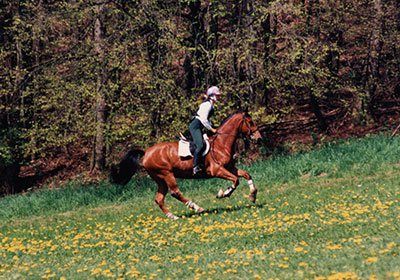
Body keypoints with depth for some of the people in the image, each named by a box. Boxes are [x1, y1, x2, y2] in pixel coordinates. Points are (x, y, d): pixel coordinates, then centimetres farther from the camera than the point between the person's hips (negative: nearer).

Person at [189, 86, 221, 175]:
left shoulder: (211, 105, 15)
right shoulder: (207, 105, -16)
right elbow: (203, 120, -22)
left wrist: (212, 127, 13)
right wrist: (211, 129, -13)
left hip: (199, 127, 11)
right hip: (195, 126, -11)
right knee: (200, 145, -24)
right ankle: (195, 166, -25)